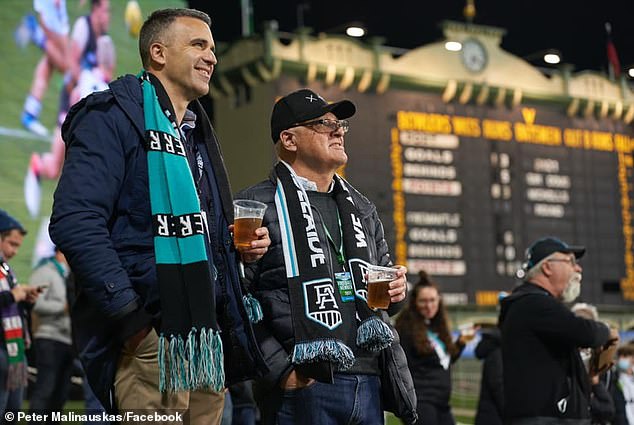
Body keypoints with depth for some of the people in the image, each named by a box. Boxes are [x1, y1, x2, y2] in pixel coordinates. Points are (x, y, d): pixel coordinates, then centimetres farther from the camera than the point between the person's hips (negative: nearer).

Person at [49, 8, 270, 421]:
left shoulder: (197, 134, 22)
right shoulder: (113, 117, -5)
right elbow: (75, 222, -17)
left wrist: (240, 246, 10)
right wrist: (131, 318, -21)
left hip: (209, 336, 9)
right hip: (150, 337, -8)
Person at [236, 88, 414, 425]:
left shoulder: (361, 208, 20)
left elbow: (383, 277, 31)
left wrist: (395, 292, 7)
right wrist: (280, 369, -15)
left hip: (367, 382, 7)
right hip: (302, 386, -6)